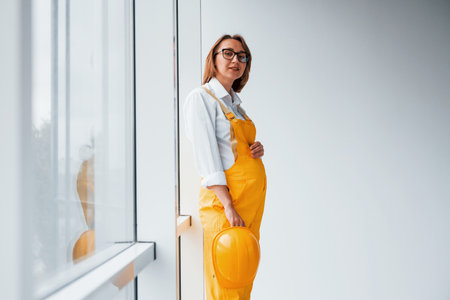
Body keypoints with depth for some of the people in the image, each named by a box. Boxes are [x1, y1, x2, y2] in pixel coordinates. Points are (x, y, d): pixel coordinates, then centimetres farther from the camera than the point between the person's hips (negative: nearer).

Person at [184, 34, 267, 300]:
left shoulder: (235, 102, 19)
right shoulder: (201, 97, -5)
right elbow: (207, 156, -14)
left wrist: (257, 150, 4)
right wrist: (228, 206, -21)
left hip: (253, 196, 8)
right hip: (224, 197, -8)